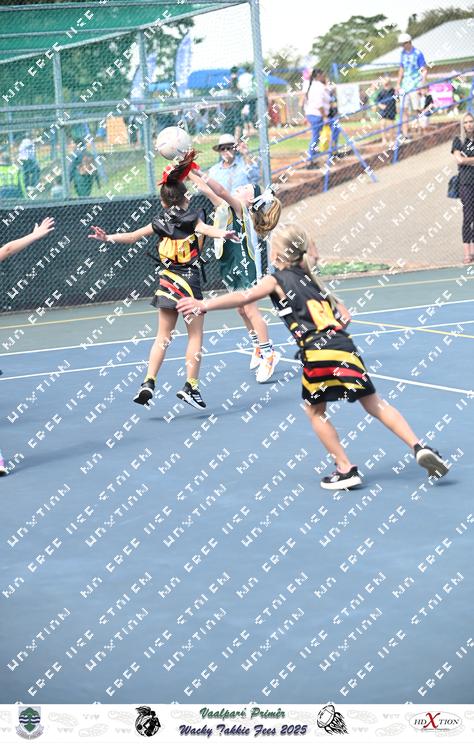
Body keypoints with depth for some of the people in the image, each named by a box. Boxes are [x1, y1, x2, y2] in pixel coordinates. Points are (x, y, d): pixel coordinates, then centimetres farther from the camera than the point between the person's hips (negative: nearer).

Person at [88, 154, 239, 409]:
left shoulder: (161, 223, 4)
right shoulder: (191, 219, -6)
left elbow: (132, 236, 5)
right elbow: (206, 229, -27)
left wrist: (108, 237, 13)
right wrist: (223, 234, -42)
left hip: (167, 283, 4)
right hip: (190, 283, -4)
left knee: (163, 336, 10)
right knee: (195, 336, 4)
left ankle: (148, 382, -1)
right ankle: (190, 386, 0)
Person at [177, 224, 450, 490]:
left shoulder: (277, 280, 6)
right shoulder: (310, 278, 24)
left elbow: (244, 297, -9)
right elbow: (345, 315, 22)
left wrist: (203, 305, -10)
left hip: (318, 354, -5)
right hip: (345, 347, 5)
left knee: (315, 411, 15)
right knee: (375, 403, 14)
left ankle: (346, 469, 11)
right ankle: (418, 446, 2)